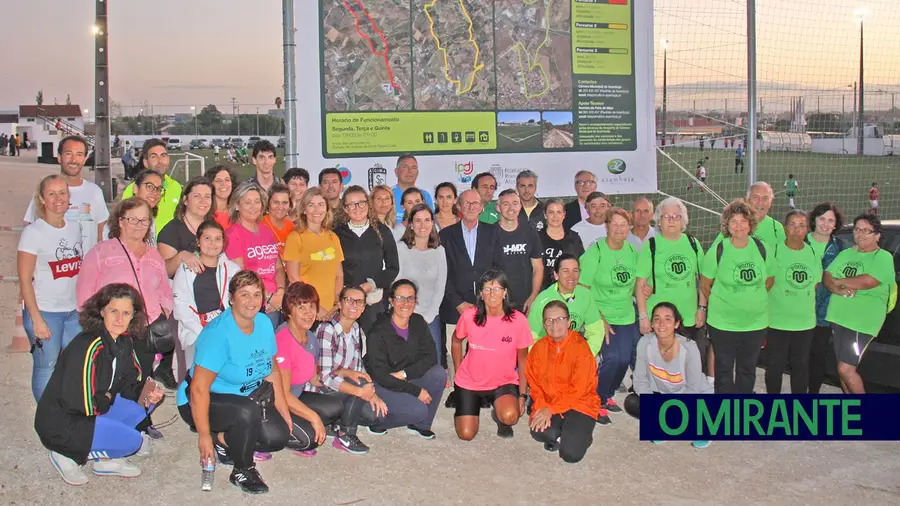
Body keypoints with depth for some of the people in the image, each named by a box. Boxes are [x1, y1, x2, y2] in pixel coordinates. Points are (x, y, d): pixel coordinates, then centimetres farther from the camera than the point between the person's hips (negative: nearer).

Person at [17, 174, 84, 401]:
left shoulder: (75, 227, 7)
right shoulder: (33, 233, -9)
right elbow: (25, 280, -10)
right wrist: (36, 319, -14)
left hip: (74, 311, 5)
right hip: (44, 312, -5)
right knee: (46, 369, 1)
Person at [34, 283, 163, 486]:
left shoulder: (125, 342, 0)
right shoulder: (88, 347, -27)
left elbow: (131, 383, 5)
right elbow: (84, 404, -27)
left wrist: (146, 394, -15)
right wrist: (108, 399, -9)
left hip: (92, 410, 9)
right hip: (60, 423, -8)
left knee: (145, 403, -3)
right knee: (133, 441, -19)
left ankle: (106, 460, 4)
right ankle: (69, 456, -1)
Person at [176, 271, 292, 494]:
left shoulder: (264, 323, -4)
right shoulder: (218, 333, -26)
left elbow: (272, 371, 7)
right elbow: (199, 388, -27)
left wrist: (284, 413, 3)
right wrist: (204, 436, -25)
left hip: (247, 395, 7)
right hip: (208, 401, -7)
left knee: (278, 436, -13)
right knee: (249, 411, -35)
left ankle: (224, 440, 11)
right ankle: (243, 471, -11)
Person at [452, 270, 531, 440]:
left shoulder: (518, 320, -17)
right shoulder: (469, 316, -15)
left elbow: (522, 359, -5)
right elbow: (456, 341, 7)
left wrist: (522, 395, -5)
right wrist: (457, 372, 10)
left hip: (504, 382, -1)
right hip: (470, 381, 1)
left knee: (510, 417, -30)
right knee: (466, 435, -3)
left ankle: (498, 415, 9)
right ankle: (461, 400, 30)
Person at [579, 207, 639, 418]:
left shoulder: (632, 251, 3)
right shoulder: (595, 252, -13)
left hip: (626, 317, 6)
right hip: (602, 317, -5)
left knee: (625, 359, 2)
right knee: (611, 358, -17)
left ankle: (607, 395, 29)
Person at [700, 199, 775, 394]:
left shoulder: (762, 248, -2)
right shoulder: (718, 249, -10)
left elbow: (769, 280, 12)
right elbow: (705, 285, -2)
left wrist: (751, 298, 11)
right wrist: (721, 303, 7)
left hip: (756, 321, 3)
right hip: (723, 322, -3)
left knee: (748, 370, 15)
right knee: (724, 370, 7)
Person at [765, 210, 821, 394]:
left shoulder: (813, 253, 8)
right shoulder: (775, 251, -7)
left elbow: (816, 285, 17)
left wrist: (806, 305, 8)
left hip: (805, 322, 4)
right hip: (777, 321, -4)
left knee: (801, 365, 13)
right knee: (775, 365, 3)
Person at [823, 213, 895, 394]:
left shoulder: (883, 257, -8)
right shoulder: (845, 254, 13)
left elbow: (867, 281, -23)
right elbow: (826, 277, 6)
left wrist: (838, 281, -9)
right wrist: (837, 289, -16)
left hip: (862, 322, -7)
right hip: (839, 317, 7)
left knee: (845, 369, -10)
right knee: (844, 367, 12)